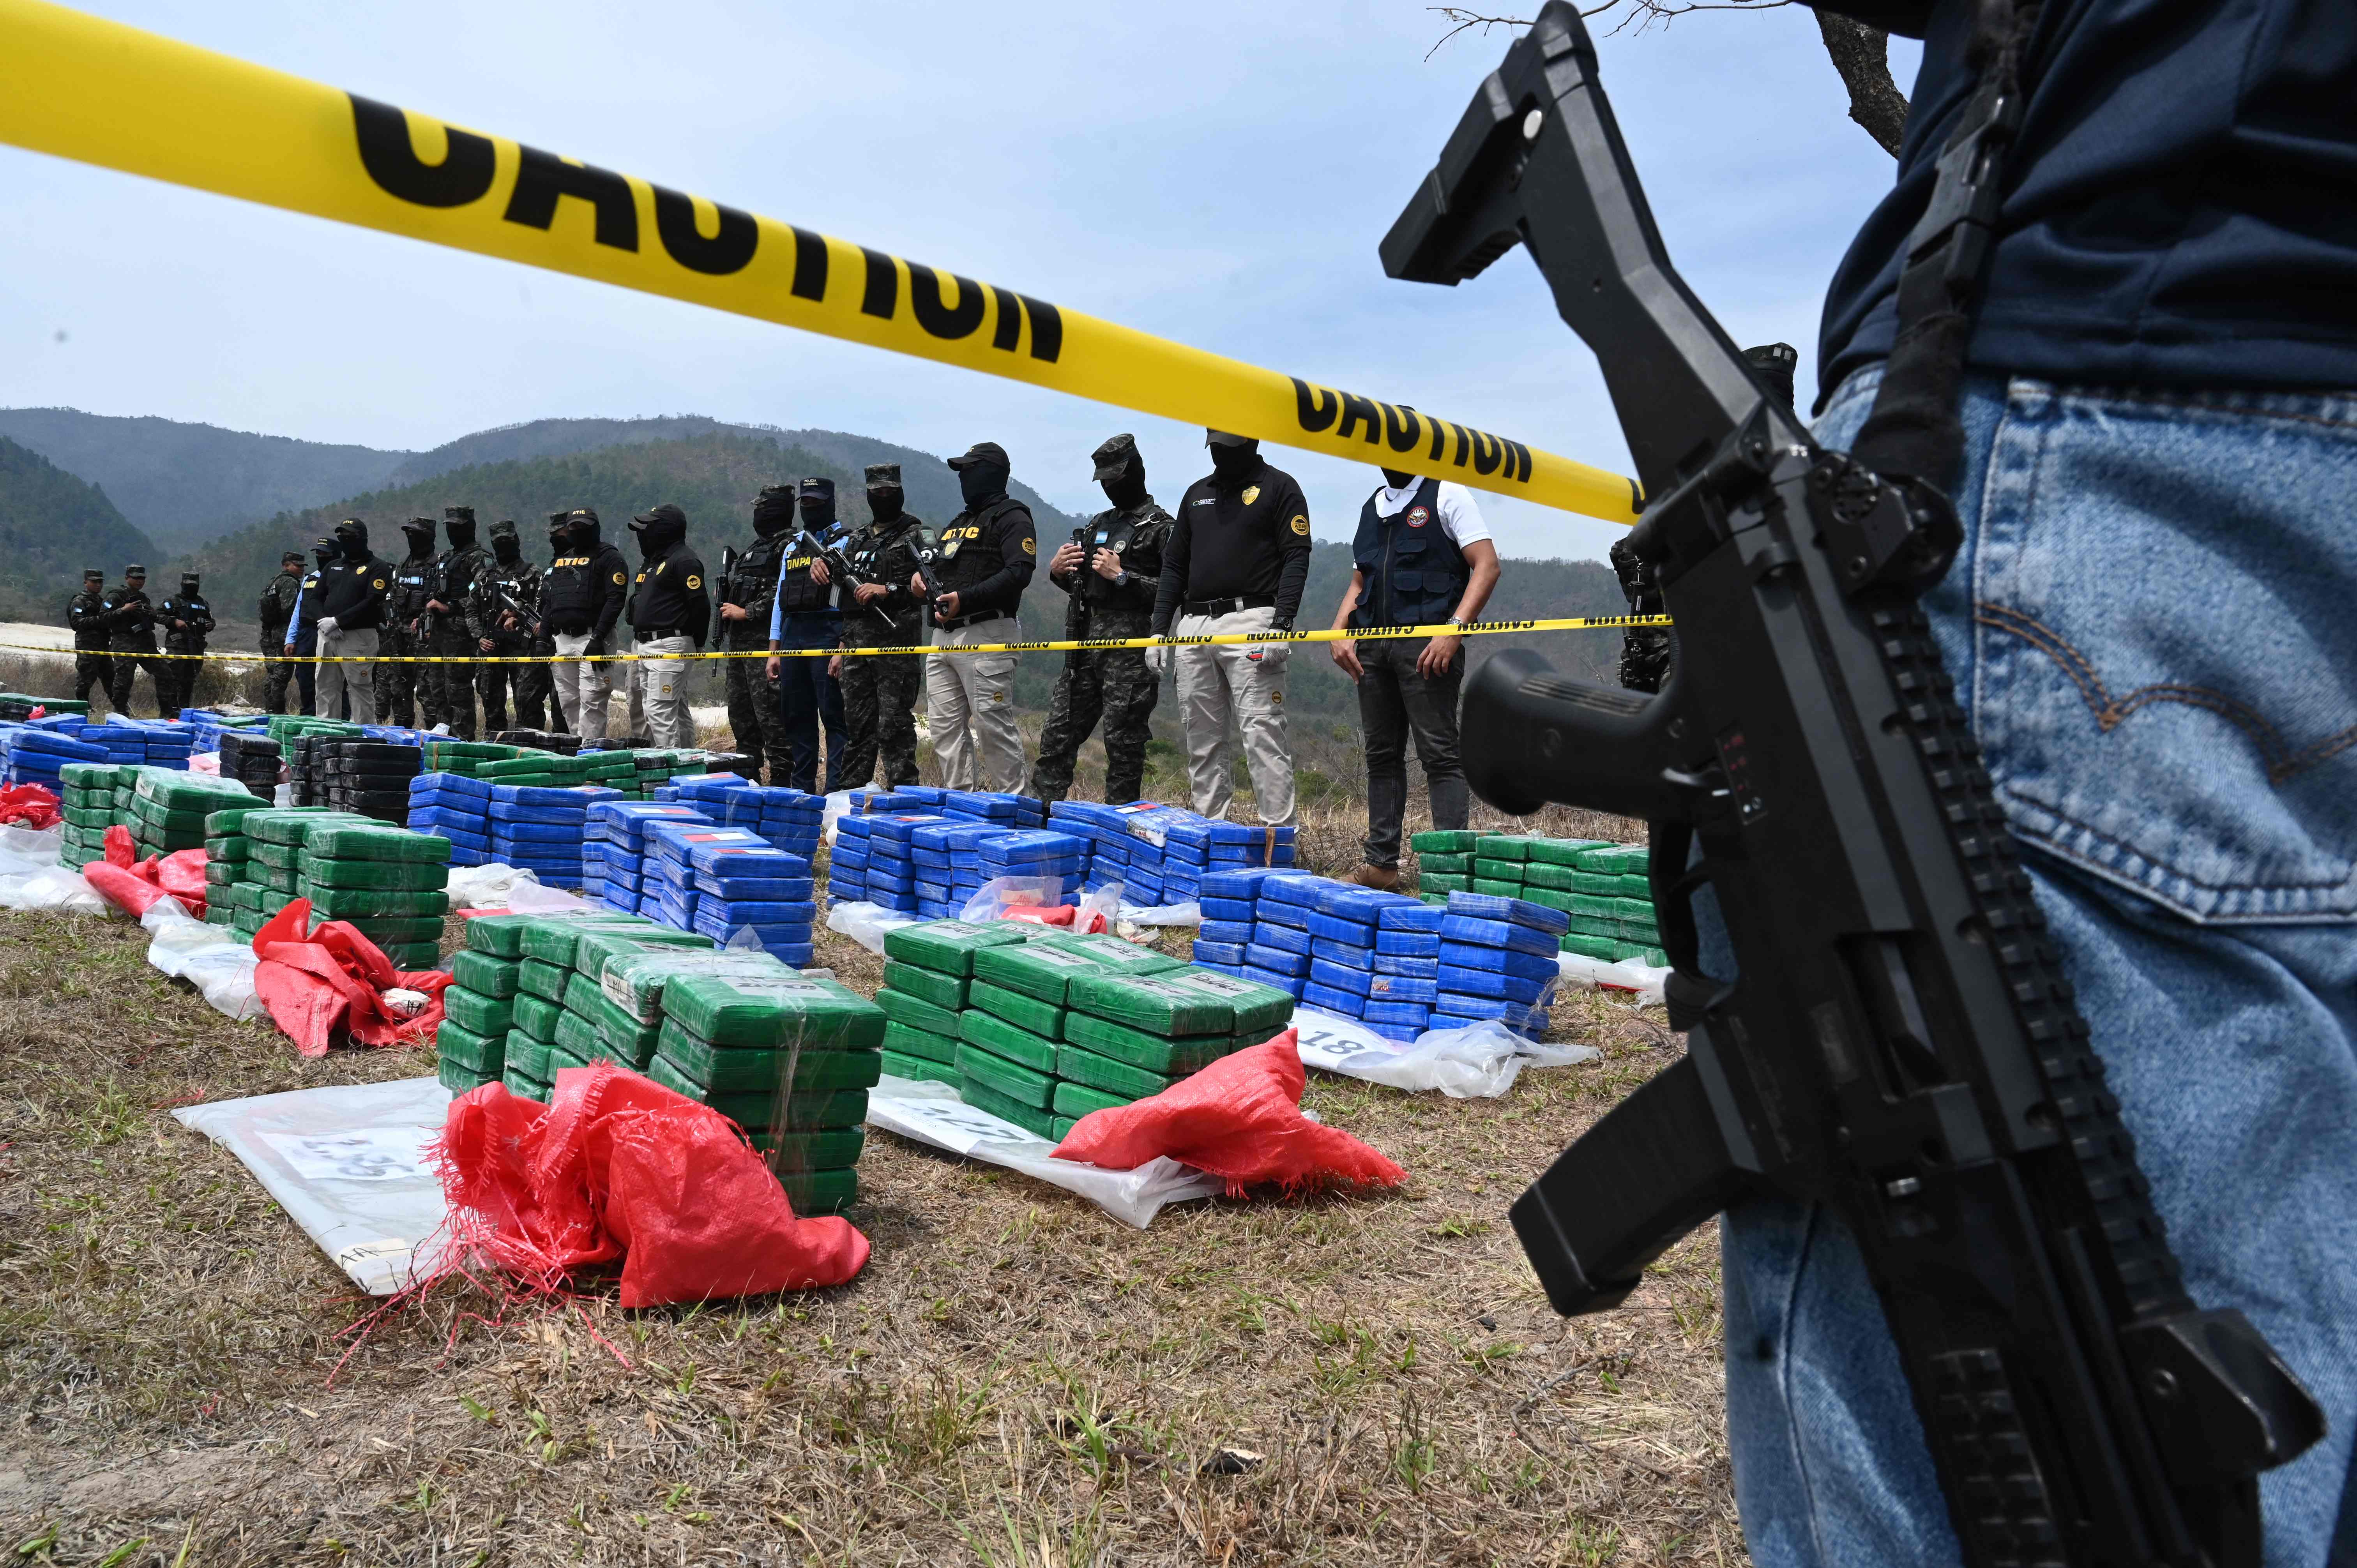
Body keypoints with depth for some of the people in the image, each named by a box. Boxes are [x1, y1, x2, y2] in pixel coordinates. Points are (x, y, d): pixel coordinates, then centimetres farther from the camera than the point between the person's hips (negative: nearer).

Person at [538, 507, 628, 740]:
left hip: (591, 639, -7)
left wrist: (598, 638, -19)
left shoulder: (609, 557, 0)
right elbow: (548, 601, 25)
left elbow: (616, 599, -11)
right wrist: (543, 637, 13)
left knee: (591, 701, -13)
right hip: (561, 641, 7)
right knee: (568, 702, 7)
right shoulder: (560, 560, 23)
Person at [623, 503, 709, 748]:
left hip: (670, 646, -10)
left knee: (659, 711, -14)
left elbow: (700, 604, -17)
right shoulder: (652, 560, 19)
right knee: (678, 711, 14)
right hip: (643, 645, 10)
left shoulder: (684, 560, -12)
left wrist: (697, 644, -9)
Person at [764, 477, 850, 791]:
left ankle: (837, 790, -6)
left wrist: (844, 646, -18)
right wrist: (773, 650, 14)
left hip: (827, 635, -7)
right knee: (796, 717, 8)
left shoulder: (845, 543, 1)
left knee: (834, 715, -7)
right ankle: (801, 789, 15)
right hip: (792, 637, 7)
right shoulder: (792, 547, 22)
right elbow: (780, 600, 21)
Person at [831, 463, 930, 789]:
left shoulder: (916, 535, 1)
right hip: (857, 640, 6)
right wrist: (842, 648, 20)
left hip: (896, 640, -6)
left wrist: (888, 590, -17)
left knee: (894, 725, -10)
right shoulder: (857, 538, 20)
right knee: (857, 725, 9)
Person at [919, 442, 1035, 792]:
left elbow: (1019, 572, -17)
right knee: (944, 724, 7)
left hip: (985, 635, -9)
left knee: (992, 723, -10)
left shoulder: (1011, 518, -3)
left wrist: (966, 599, -24)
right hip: (943, 635, 9)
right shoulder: (958, 522, 26)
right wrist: (920, 576, 7)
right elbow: (938, 564, 32)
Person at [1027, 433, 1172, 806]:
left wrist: (1122, 576, -16)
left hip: (1129, 646, -7)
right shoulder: (1097, 524, 20)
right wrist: (1058, 571, 7)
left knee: (1124, 741, -3)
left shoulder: (1160, 527, -3)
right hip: (1084, 638, 7)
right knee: (1059, 733, 7)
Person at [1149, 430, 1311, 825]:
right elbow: (1174, 564, 21)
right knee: (1201, 738, 7)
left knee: (1261, 733, -12)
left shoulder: (1279, 487, 3)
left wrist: (1281, 625, -17)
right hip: (1193, 627, 6)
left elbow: (1296, 559, -6)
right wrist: (1159, 629, 12)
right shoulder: (1197, 493, 21)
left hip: (1250, 620, -6)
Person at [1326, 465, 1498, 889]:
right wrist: (1340, 631, 6)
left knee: (1439, 753, -8)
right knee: (1381, 754, 9)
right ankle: (1381, 865, 15)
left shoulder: (1446, 495, 2)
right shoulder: (1373, 505, 21)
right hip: (1373, 645, 7)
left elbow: (1487, 566, -7)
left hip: (1426, 644, -7)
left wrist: (1454, 630, -18)